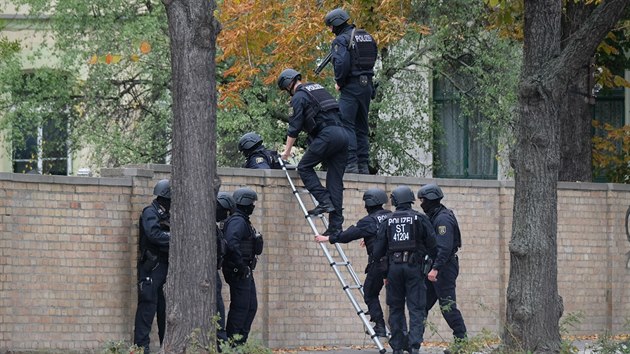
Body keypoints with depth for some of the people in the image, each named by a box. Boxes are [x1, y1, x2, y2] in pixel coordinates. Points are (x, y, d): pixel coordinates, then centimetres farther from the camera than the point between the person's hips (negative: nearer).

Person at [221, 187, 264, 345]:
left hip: (245, 272, 11)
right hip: (238, 272, -11)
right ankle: (232, 343, -8)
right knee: (240, 307, -9)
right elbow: (231, 244, -31)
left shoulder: (243, 220, 18)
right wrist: (240, 265, -26)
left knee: (251, 307, 13)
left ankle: (240, 341, 16)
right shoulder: (237, 221, -16)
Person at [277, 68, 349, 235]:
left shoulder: (299, 97, 1)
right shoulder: (318, 88, 26)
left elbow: (294, 126, -1)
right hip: (342, 133, 8)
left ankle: (324, 201, -11)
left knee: (304, 167, 4)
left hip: (327, 134, -8)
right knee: (335, 180, 6)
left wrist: (287, 150, 8)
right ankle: (336, 225, 0)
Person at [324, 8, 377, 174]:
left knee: (346, 125, -9)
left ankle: (351, 164, -18)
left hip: (351, 86, -8)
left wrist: (339, 82, -9)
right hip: (367, 85, 8)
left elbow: (342, 63, -22)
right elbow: (373, 58, 15)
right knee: (362, 127, 13)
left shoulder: (341, 40, -10)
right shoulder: (367, 36, 15)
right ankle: (364, 165, 12)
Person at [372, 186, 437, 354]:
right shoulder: (420, 219, -2)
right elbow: (432, 245, -1)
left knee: (396, 308, 12)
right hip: (415, 266, -2)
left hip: (394, 268, 2)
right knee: (416, 308, -1)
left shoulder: (387, 221, 3)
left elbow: (378, 250, 4)